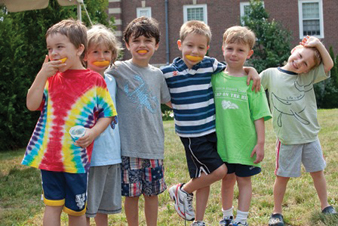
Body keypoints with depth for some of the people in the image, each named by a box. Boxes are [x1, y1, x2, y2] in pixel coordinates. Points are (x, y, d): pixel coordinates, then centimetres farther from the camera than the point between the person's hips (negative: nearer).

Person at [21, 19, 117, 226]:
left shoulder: (94, 81, -4)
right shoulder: (51, 78, 7)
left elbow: (107, 114, -1)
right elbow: (32, 105, -2)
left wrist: (93, 133, -18)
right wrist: (42, 75, -8)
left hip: (77, 157, -3)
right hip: (49, 154, 3)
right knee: (52, 205, 10)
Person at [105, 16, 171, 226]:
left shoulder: (157, 74, 10)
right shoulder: (118, 69, -3)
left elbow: (169, 101, 21)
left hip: (154, 145, 3)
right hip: (129, 145, -3)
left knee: (152, 193, 11)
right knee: (131, 194, 4)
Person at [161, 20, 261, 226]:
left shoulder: (210, 65, 1)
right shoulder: (168, 73, -8)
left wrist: (251, 70, 1)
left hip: (212, 130, 4)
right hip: (191, 134, -4)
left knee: (204, 178, 12)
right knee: (219, 171, -10)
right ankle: (182, 191, 13)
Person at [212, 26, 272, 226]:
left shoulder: (251, 81, -6)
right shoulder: (216, 78, 1)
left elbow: (259, 115, -5)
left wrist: (260, 142, -8)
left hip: (245, 142, -2)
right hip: (222, 142, 3)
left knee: (244, 180, 7)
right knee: (227, 180, 15)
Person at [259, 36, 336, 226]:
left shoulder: (308, 76, -1)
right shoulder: (271, 75, -4)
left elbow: (329, 65, -10)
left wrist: (318, 43, -16)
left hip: (310, 136, 2)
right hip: (287, 138, -2)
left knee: (318, 171, 14)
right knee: (283, 176, 7)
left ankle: (325, 206, 31)